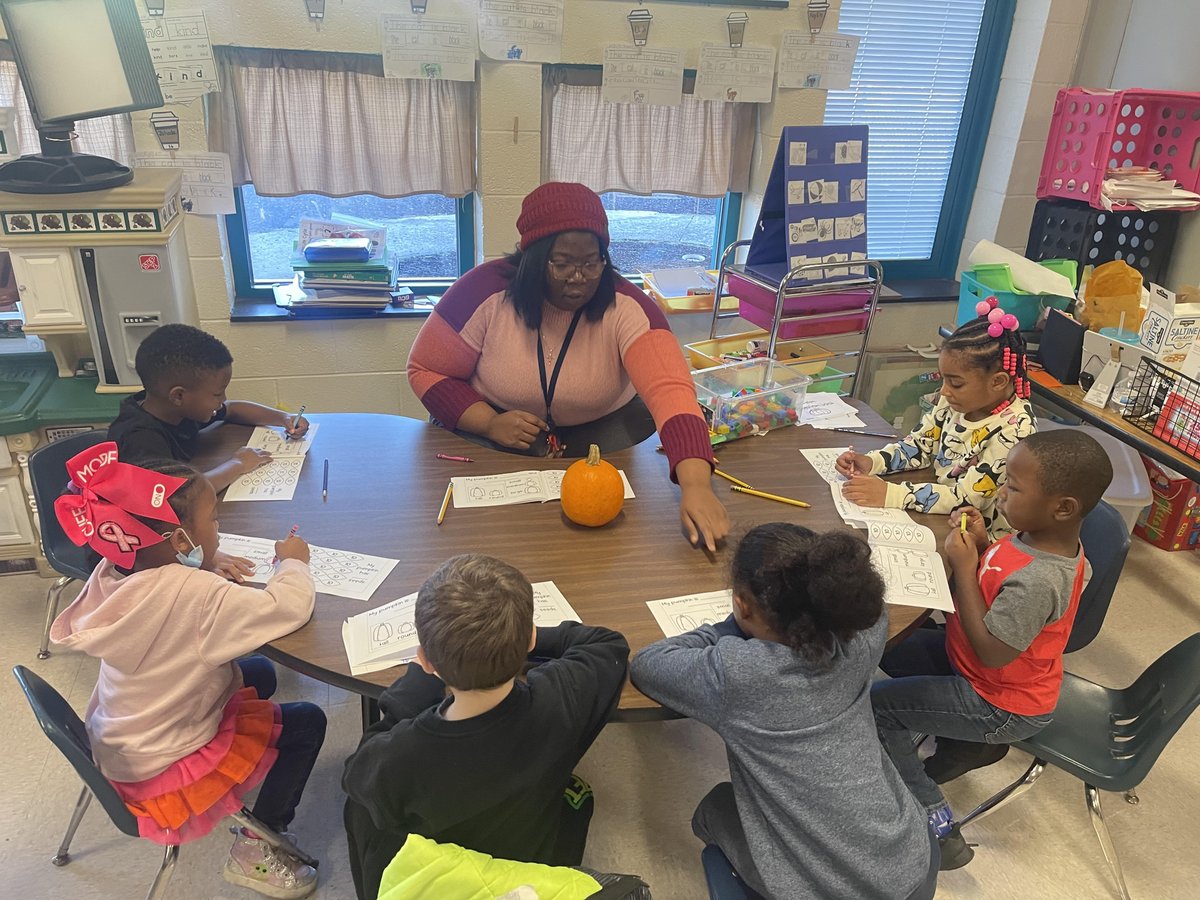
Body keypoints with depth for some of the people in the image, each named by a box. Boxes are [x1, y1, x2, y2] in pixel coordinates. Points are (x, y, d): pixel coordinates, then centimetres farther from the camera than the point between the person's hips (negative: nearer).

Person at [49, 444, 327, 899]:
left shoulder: (114, 573, -11)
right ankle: (254, 850, 12)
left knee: (258, 673, 21)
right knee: (307, 723, 2)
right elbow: (291, 607, -32)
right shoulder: (195, 593, -34)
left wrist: (211, 575, -5)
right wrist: (293, 562, -13)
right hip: (159, 772, -8)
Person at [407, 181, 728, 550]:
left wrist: (696, 485, -51)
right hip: (490, 434, -1)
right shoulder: (486, 293, -18)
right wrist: (488, 423, -25)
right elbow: (427, 371, -8)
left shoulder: (626, 308, -20)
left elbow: (670, 389, -34)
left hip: (603, 429, 1)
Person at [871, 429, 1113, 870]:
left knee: (876, 705, -5)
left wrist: (965, 565, -30)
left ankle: (938, 829, 5)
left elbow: (992, 652, -30)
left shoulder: (1039, 581, -38)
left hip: (1001, 706, -9)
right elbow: (998, 582, 6)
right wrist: (981, 545, -12)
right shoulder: (1045, 536, -10)